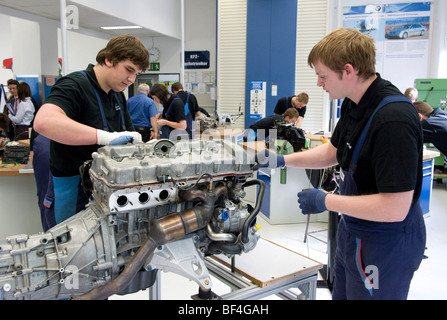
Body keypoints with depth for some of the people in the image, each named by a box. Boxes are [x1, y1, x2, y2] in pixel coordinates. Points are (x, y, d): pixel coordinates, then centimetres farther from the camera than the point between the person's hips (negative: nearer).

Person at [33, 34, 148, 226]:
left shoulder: (117, 95, 12)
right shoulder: (75, 85, -16)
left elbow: (128, 137, 16)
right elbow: (43, 122, -35)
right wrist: (106, 137, -39)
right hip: (73, 187, -7)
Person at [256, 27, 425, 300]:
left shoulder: (393, 118, -30)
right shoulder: (354, 104, -1)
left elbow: (395, 208, -31)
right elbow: (333, 151, 14)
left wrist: (325, 201, -22)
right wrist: (281, 160, 7)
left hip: (385, 245, -9)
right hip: (354, 231, 9)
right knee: (342, 294, 24)